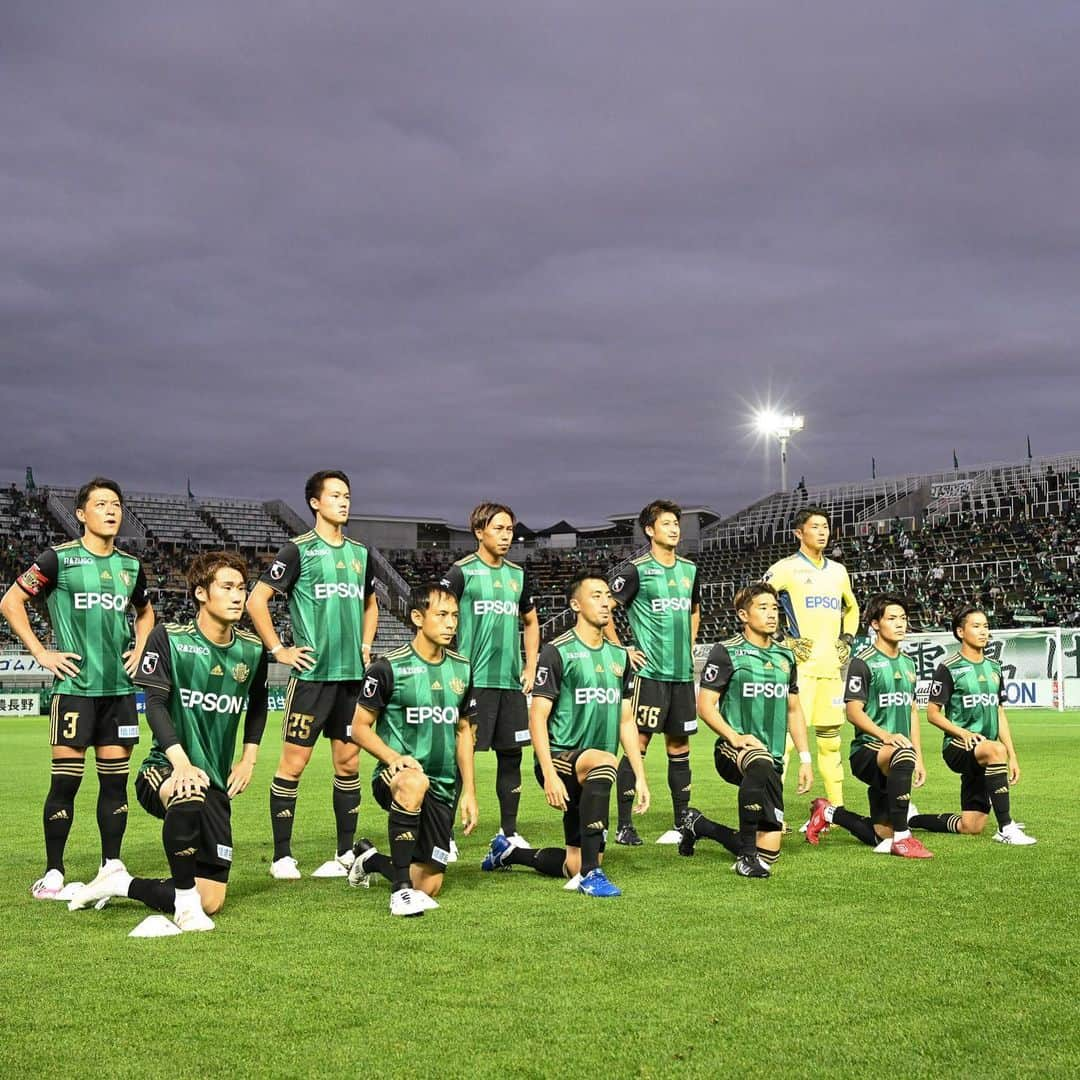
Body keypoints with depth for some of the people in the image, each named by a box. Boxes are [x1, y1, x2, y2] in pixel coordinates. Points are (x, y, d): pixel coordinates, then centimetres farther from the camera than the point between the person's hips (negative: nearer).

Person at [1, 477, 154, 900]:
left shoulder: (130, 565, 11)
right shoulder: (59, 559, -4)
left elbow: (145, 612, 28)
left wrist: (138, 649, 12)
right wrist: (41, 654, -7)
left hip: (119, 687, 5)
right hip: (75, 685, -5)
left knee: (115, 778, 6)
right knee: (66, 779, -4)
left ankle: (111, 867, 15)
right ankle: (52, 875, 4)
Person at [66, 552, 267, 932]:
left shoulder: (252, 650, 5)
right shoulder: (168, 638, -8)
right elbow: (156, 705, -14)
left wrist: (248, 758, 13)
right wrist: (182, 762, -29)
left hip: (216, 784, 5)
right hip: (164, 771, -5)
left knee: (211, 902, -2)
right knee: (189, 791, -45)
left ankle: (122, 884, 23)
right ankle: (185, 901, -24)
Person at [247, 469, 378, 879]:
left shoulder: (360, 553, 14)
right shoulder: (299, 550, -5)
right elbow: (256, 599, -8)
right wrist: (278, 650, -9)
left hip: (353, 675, 6)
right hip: (312, 672, -6)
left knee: (348, 761, 9)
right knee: (294, 761, -3)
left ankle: (346, 853, 17)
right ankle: (282, 857, 4)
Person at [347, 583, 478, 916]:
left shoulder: (461, 669, 8)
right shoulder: (388, 668, -8)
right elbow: (359, 728, -5)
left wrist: (469, 792, 9)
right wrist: (395, 758, -23)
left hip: (443, 789, 5)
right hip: (394, 777, -5)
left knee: (429, 887, 1)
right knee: (414, 782, -42)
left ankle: (370, 858, 34)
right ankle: (401, 889, -29)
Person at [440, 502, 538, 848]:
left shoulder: (518, 575, 14)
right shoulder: (462, 572, -4)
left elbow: (530, 622, 25)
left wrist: (530, 668, 15)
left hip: (511, 682, 6)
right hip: (473, 680, -6)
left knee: (511, 755, 8)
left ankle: (510, 831, 19)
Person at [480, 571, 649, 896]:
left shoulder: (619, 656, 12)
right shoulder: (557, 651, -7)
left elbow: (626, 721, 15)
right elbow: (537, 717, -12)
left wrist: (640, 777, 8)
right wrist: (549, 774, -22)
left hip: (591, 778, 7)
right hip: (559, 758, -7)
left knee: (575, 867, 5)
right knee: (604, 761, -39)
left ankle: (509, 852, 32)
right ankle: (590, 874, -33)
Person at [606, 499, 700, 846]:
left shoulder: (689, 569, 13)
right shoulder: (636, 569, -7)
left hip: (683, 671, 6)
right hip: (649, 671, -6)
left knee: (679, 745, 11)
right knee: (638, 743, -7)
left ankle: (682, 823, 20)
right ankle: (624, 826, -2)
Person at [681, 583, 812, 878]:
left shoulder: (785, 657, 15)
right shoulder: (726, 652, -3)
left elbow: (794, 711, 22)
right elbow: (705, 705, -6)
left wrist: (805, 759, 14)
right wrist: (735, 736, -21)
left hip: (773, 760, 6)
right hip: (733, 752, -6)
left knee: (767, 856, 1)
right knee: (760, 763, -44)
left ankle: (699, 825, 27)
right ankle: (747, 855, -30)